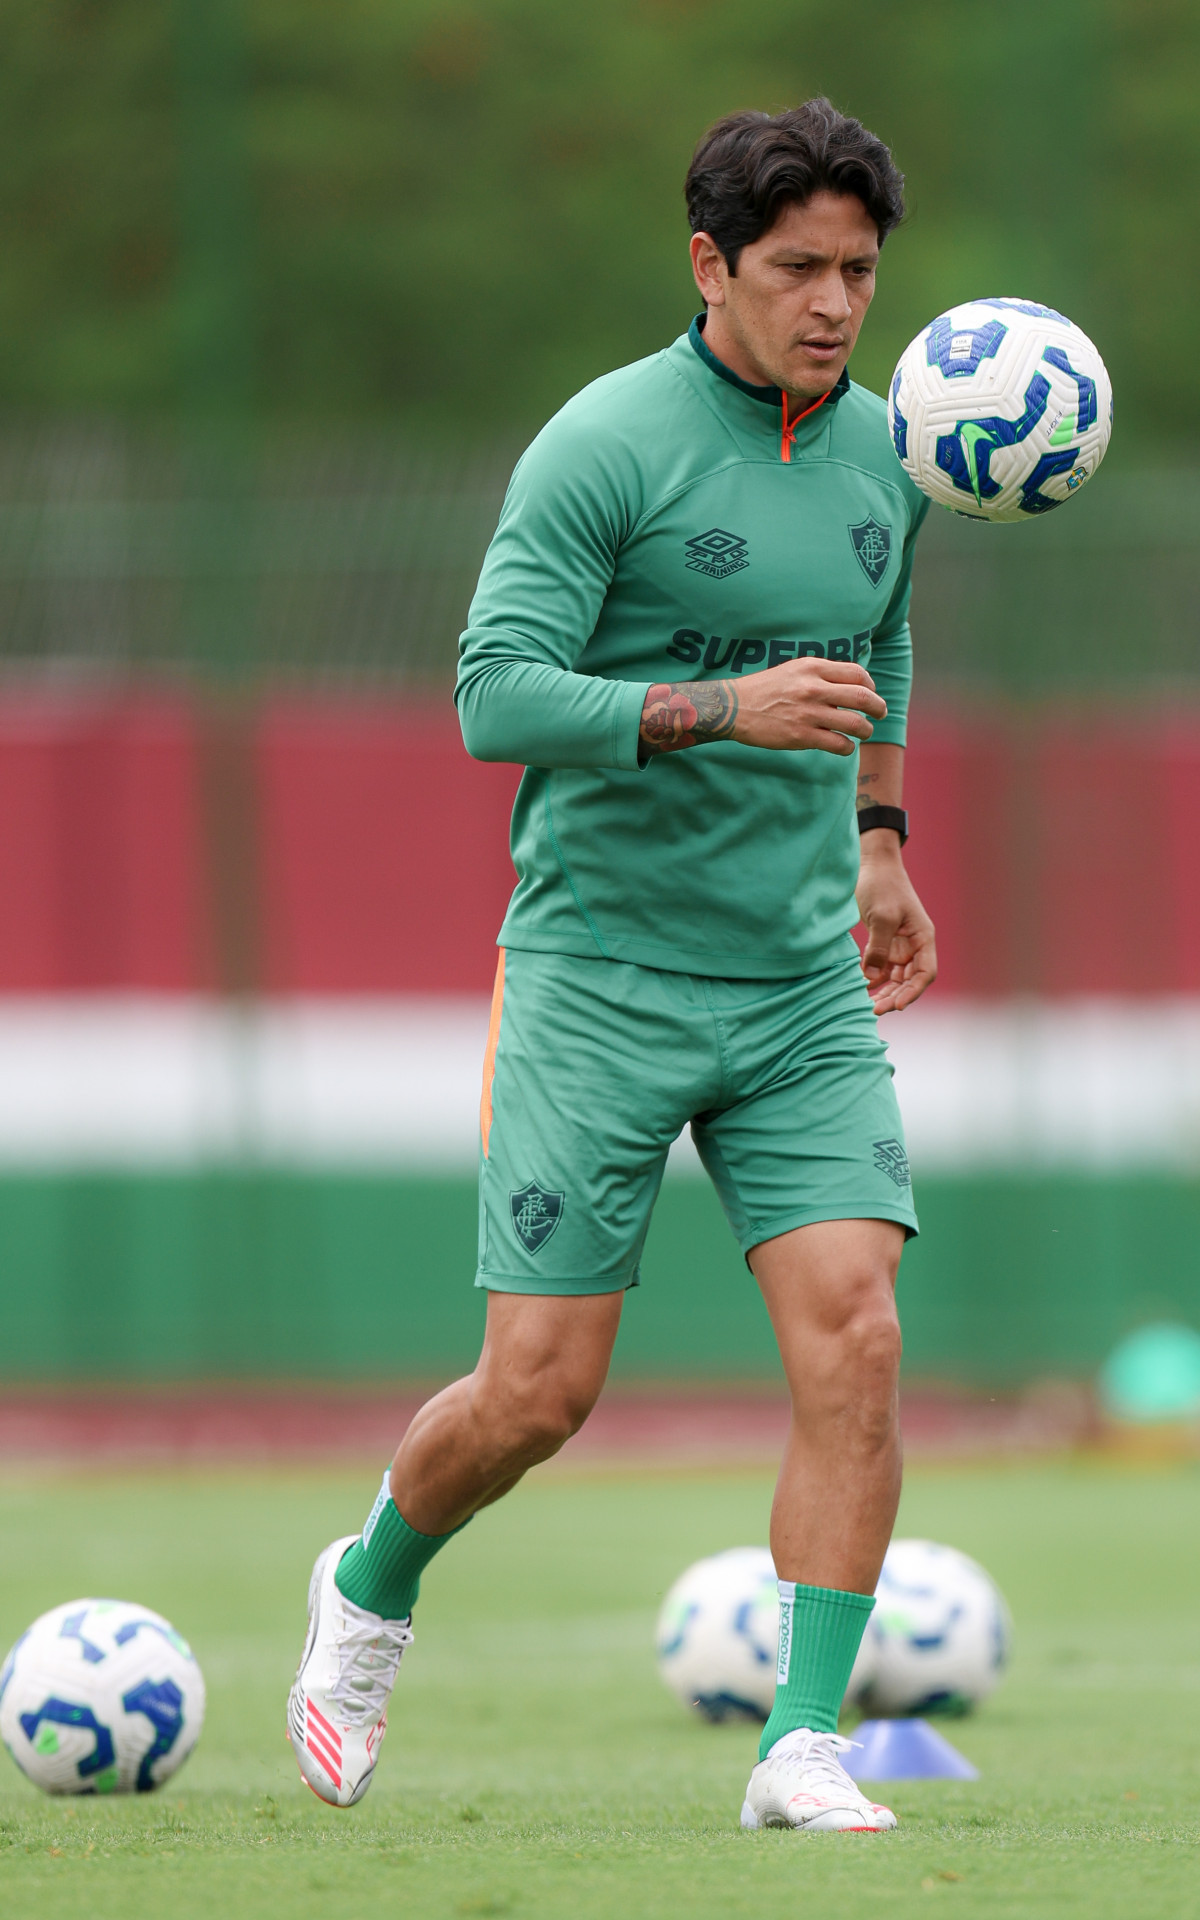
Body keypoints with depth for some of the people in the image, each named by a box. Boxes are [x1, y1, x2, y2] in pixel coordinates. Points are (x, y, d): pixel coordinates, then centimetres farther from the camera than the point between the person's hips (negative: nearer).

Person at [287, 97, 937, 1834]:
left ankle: (804, 1749, -9)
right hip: (601, 975, -4)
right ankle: (371, 1590, 28)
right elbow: (496, 698, -19)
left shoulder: (878, 450, 6)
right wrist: (724, 711, -28)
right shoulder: (604, 444, -13)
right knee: (540, 1393, -3)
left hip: (802, 986, 5)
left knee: (854, 1346, -13)